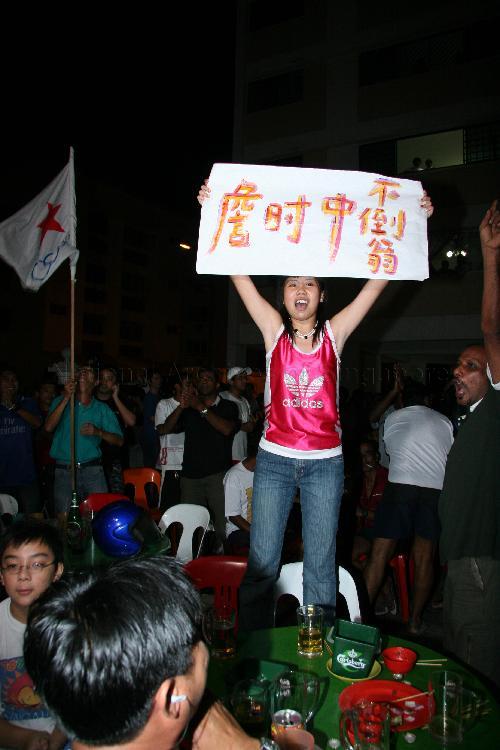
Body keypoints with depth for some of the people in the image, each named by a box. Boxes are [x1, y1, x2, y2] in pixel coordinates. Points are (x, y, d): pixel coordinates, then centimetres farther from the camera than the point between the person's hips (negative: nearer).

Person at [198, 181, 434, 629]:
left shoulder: (335, 332, 4)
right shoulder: (274, 329, 3)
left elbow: (379, 280, 0)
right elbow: (238, 274, -4)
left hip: (325, 462, 0)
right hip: (274, 459, 0)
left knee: (321, 567, 8)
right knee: (261, 564, 7)